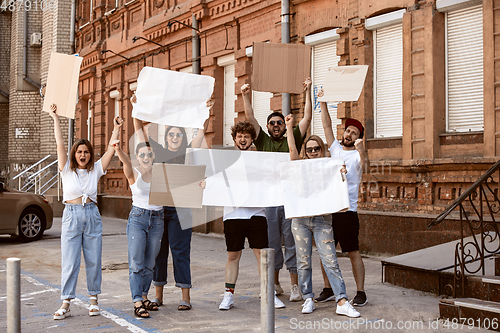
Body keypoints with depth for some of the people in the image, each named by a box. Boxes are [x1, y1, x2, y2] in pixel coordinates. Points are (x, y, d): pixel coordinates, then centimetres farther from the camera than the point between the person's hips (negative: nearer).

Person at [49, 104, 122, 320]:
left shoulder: (95, 170, 7)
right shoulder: (67, 170, 3)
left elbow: (111, 150, 1)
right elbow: (60, 144, -4)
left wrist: (116, 130, -3)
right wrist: (55, 118, -6)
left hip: (92, 216, 2)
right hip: (71, 215, -2)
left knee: (93, 260, 6)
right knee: (69, 262, -3)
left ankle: (93, 300, 17)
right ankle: (66, 304, 0)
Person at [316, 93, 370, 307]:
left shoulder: (357, 155, -1)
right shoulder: (335, 149, 13)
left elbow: (365, 165, -23)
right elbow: (327, 125, 12)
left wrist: (361, 151, -43)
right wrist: (323, 103, 6)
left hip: (347, 210, -5)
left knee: (353, 252, -2)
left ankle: (360, 293, 5)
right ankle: (328, 290, 18)